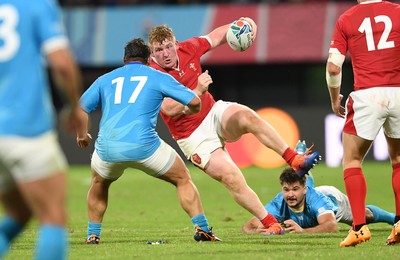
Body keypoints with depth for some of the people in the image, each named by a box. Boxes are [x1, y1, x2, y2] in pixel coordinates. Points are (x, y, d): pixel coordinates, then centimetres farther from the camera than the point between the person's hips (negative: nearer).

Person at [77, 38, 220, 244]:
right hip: (143, 146, -3)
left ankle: (93, 235, 29)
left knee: (99, 184, 34)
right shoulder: (158, 77, 14)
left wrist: (82, 134, 33)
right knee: (183, 179, 16)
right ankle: (202, 229, 7)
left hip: (107, 148, 3)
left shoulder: (105, 79, 21)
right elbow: (194, 103, 11)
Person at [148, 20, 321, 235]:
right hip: (194, 138, -4)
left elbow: (217, 36, 13)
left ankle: (296, 160, -30)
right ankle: (271, 225, -13)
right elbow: (170, 109, -30)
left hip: (215, 114, 4)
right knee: (232, 179, -20)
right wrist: (197, 89, -31)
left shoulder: (188, 49, -3)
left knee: (246, 116, -31)